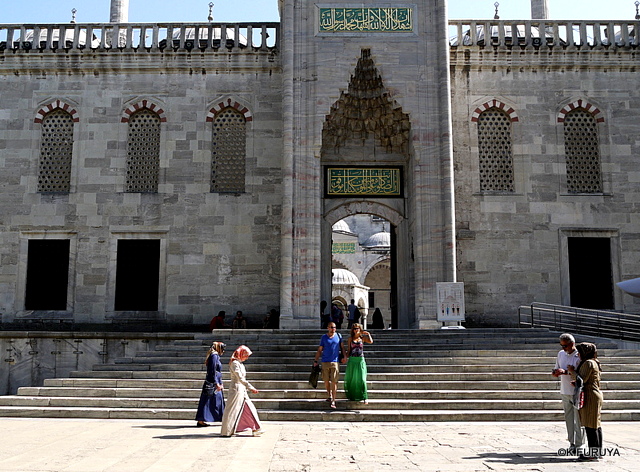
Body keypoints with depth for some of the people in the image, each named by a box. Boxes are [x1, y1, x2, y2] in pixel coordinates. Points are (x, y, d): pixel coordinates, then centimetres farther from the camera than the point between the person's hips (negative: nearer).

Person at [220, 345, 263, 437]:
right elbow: (240, 378, -21)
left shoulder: (240, 364, 15)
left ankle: (255, 429, 12)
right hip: (236, 389, -10)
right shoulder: (235, 363, -14)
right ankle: (227, 432, 9)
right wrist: (251, 388, -23)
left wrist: (249, 388, 14)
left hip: (242, 390, 10)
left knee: (249, 409, 8)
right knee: (232, 410, -1)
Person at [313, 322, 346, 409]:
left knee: (334, 382, -7)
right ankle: (330, 396, 30)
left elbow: (342, 347, 17)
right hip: (325, 362, 1)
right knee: (326, 381, 8)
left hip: (335, 362, -1)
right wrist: (315, 361, 3)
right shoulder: (324, 337, 5)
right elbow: (319, 350, 8)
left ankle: (333, 401, -5)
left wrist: (344, 356, 3)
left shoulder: (338, 336, 7)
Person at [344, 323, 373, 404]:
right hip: (352, 360, 1)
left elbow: (371, 341, -11)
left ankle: (365, 397, -6)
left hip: (361, 360, -1)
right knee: (352, 378, 6)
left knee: (362, 379, -9)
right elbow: (348, 350, 9)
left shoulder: (363, 338, 7)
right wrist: (346, 358, -1)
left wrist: (368, 333, -1)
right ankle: (352, 396, 18)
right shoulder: (350, 339, 7)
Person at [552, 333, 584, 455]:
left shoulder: (579, 356, -10)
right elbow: (557, 369, 19)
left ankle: (579, 445, 4)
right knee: (569, 418, 8)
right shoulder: (561, 354, 11)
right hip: (565, 391, 6)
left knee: (578, 419, -2)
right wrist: (555, 373, -4)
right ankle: (572, 443, 16)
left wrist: (566, 372, -27)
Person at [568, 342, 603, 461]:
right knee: (596, 425, 13)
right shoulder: (594, 362, 16)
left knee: (590, 425, -7)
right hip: (595, 395, 11)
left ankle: (593, 453, -4)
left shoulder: (588, 363, -15)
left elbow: (582, 380, -19)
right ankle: (598, 450, 19)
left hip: (590, 396, -11)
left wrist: (572, 372, -6)